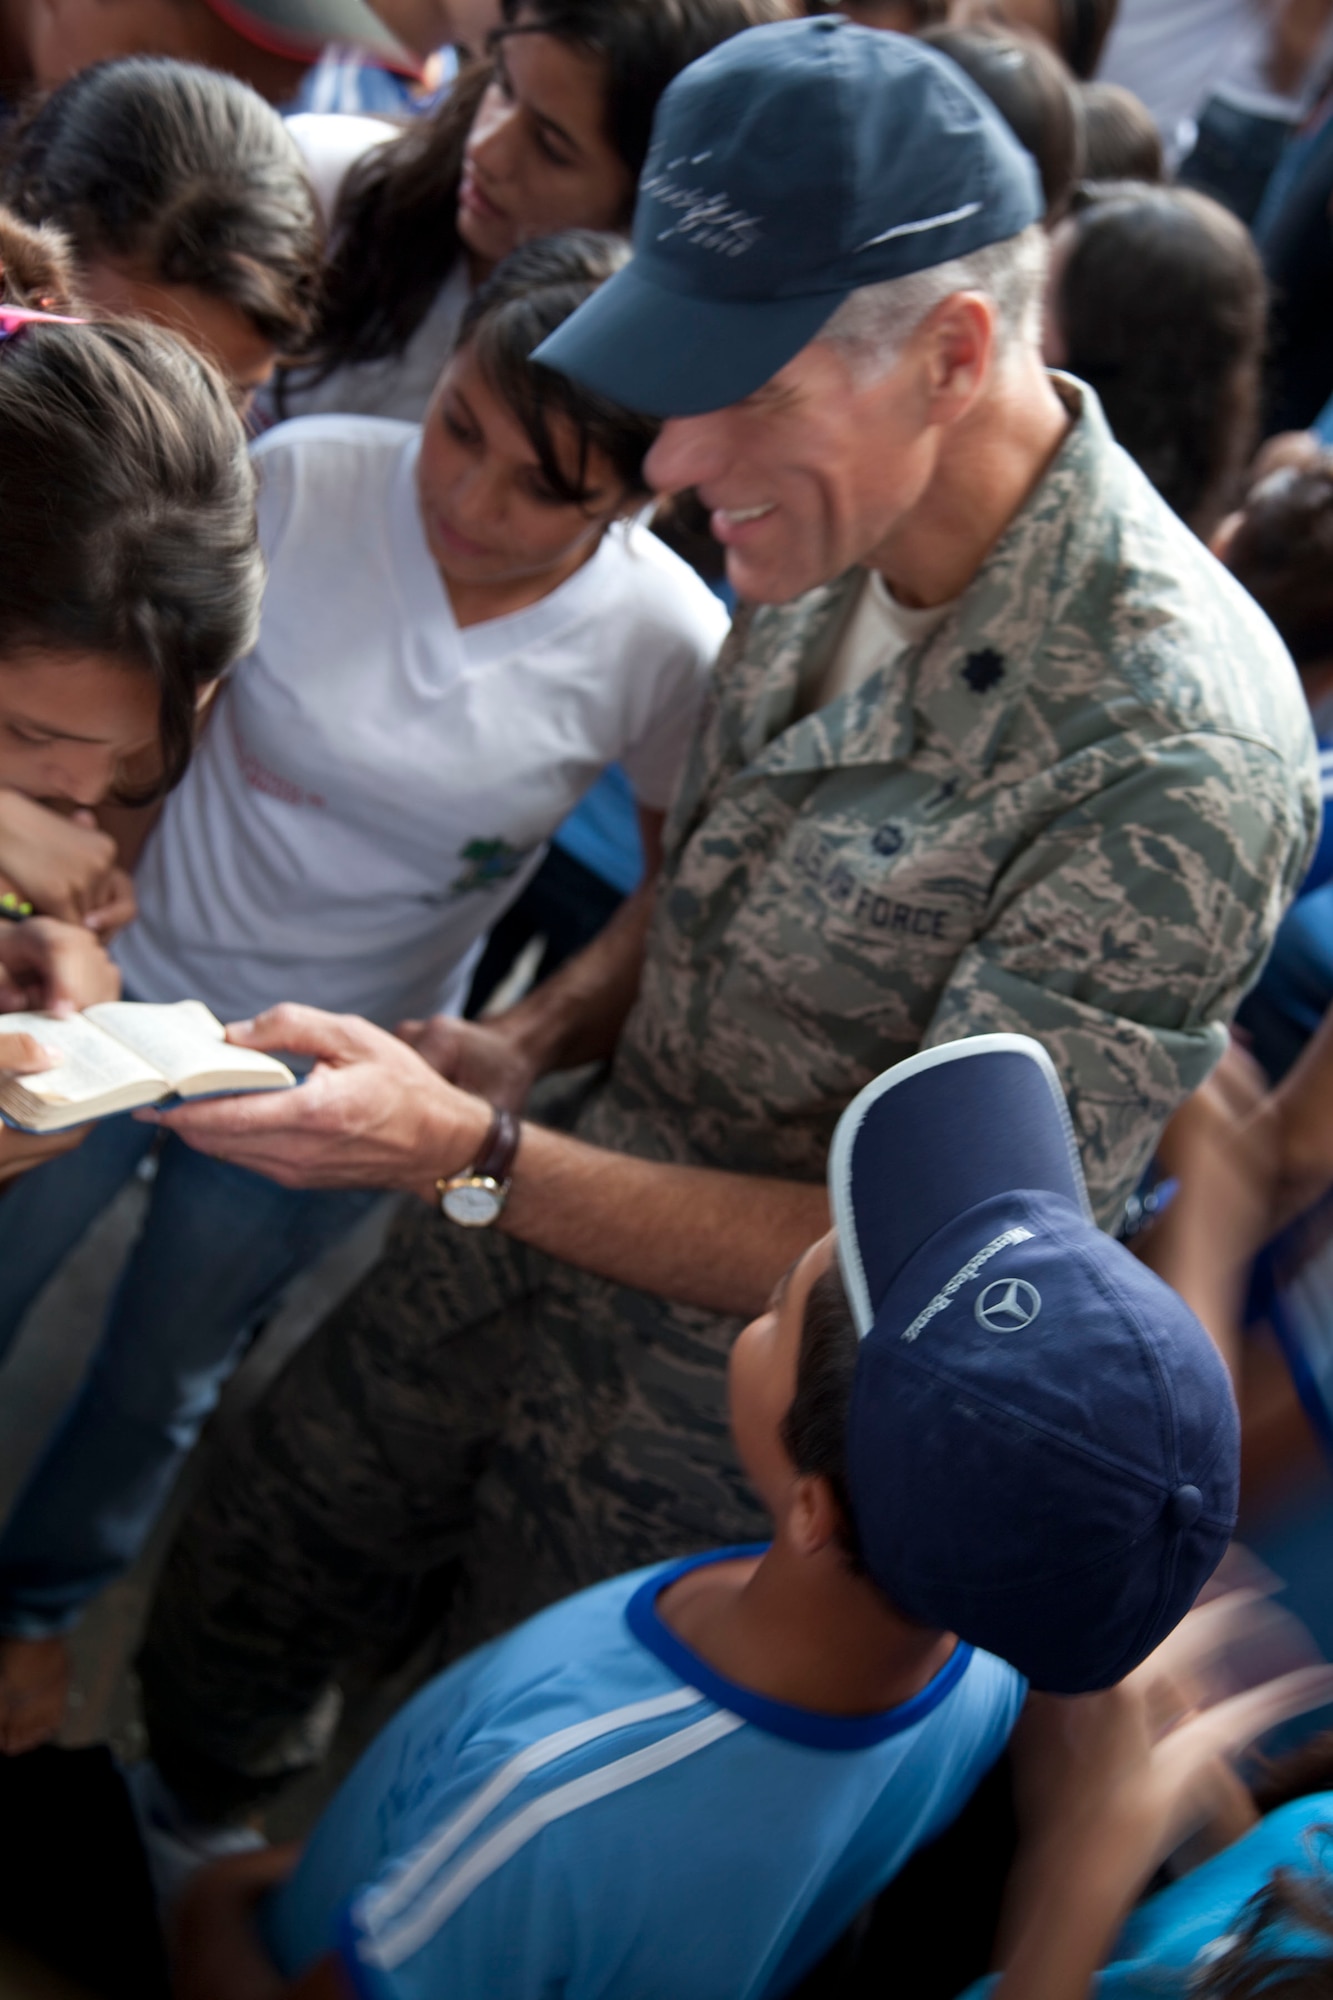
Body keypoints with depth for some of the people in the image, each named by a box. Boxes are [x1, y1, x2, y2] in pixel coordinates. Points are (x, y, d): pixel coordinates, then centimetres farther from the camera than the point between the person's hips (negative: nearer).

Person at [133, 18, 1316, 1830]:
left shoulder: (1172, 759, -33)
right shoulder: (839, 535, -9)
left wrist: (463, 1160, -31)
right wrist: (534, 1041, -7)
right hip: (564, 1203, 7)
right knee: (229, 1611, 23)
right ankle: (206, 1853, 56)